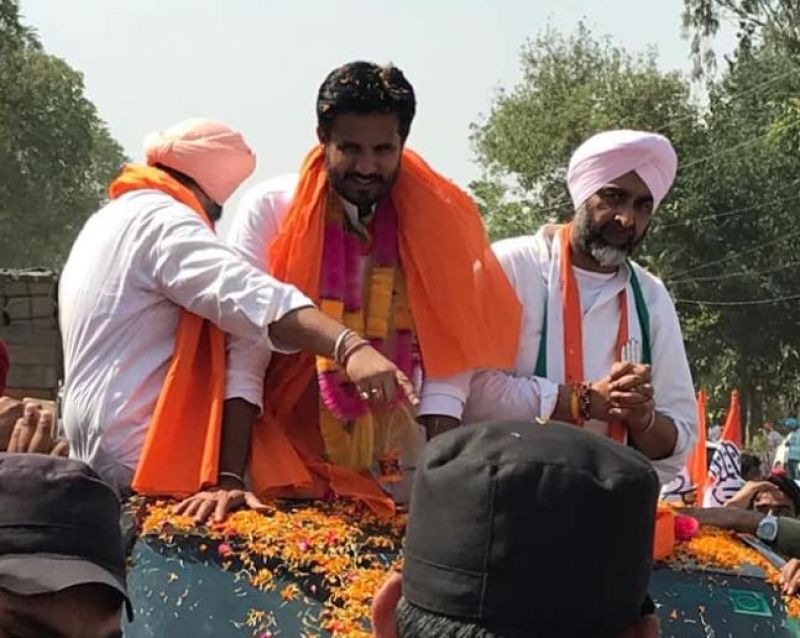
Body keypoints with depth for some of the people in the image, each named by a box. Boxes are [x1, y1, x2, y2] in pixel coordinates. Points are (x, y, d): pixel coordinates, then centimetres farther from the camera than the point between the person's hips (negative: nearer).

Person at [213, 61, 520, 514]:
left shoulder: (438, 221, -5)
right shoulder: (270, 208, -8)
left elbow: (447, 355, -7)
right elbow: (244, 348, -12)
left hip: (388, 457, 2)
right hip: (283, 447, -1)